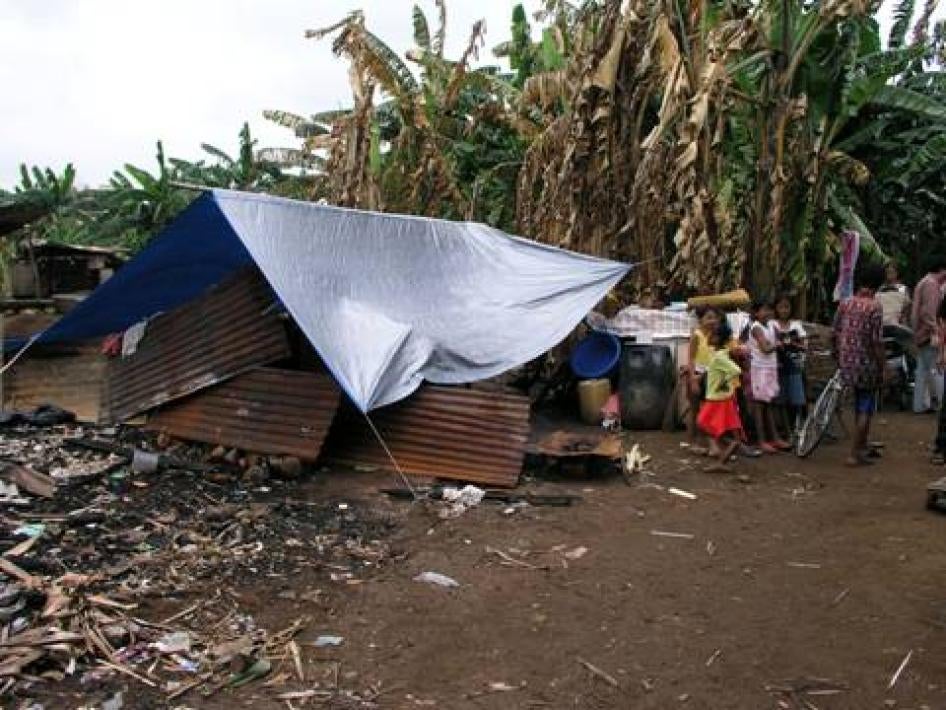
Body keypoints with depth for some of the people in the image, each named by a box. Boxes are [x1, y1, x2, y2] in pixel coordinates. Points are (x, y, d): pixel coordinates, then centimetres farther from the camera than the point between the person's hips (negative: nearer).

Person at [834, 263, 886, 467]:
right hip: (866, 364, -6)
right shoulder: (874, 306, -13)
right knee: (865, 410, 4)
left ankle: (862, 445, 34)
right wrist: (881, 369, -8)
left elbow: (836, 335, 8)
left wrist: (838, 358, 19)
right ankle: (855, 455, 4)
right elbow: (877, 342, -15)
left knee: (859, 407, 22)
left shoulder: (844, 304, 4)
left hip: (846, 364, 6)